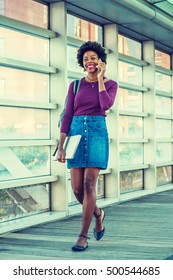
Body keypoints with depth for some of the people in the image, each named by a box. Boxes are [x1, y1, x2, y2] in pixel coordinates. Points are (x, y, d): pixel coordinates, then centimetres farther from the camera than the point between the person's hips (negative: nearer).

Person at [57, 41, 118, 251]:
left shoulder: (110, 84, 6)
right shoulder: (75, 85, 10)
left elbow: (106, 105, -16)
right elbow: (67, 115, 5)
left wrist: (100, 78, -7)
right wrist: (61, 146, -2)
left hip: (97, 133, -3)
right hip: (76, 132, 3)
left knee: (89, 184, -12)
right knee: (77, 188, 1)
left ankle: (83, 236, -4)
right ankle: (98, 214, 31)